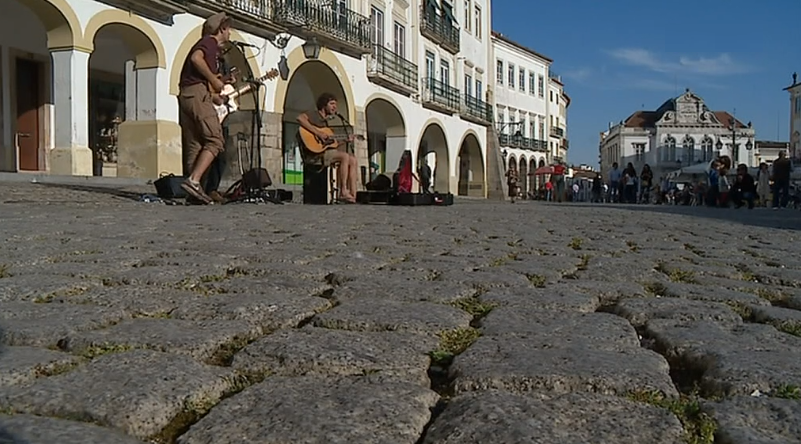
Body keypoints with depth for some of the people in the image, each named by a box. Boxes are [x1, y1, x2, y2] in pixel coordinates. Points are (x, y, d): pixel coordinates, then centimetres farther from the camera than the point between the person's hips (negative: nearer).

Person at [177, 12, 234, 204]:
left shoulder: (205, 44, 29)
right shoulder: (210, 42, 1)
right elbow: (196, 58, -20)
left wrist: (214, 95, 24)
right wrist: (214, 81, -13)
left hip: (184, 96, 10)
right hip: (197, 94, -9)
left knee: (195, 146, 6)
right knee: (215, 141, -13)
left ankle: (194, 187, 2)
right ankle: (194, 181, -25)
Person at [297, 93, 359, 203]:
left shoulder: (325, 120, 25)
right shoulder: (313, 114, 0)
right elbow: (300, 118, -25)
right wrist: (318, 133, -25)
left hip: (325, 151, 9)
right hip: (314, 153, -9)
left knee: (353, 160, -5)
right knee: (345, 156, -26)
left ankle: (353, 196, -14)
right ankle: (343, 193, -23)